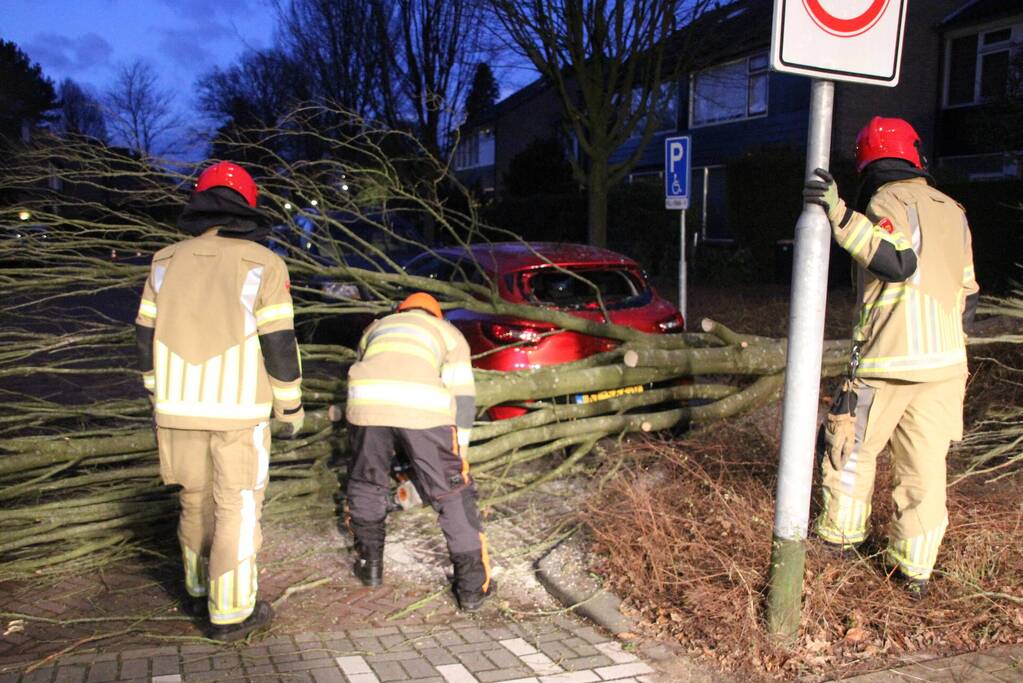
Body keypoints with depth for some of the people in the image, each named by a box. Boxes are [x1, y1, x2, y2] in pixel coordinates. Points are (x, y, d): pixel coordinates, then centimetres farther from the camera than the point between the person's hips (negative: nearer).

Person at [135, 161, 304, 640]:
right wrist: (291, 407, 2)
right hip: (239, 411, -4)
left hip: (178, 409, 4)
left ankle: (200, 591, 33)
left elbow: (146, 338, 8)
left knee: (196, 500, 19)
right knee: (237, 508, 5)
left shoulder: (167, 262, 6)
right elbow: (279, 345, -9)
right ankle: (230, 612, 11)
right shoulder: (263, 264, -7)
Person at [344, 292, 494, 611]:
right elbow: (462, 396, 20)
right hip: (423, 405, -2)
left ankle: (370, 563, 35)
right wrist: (460, 450, 28)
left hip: (368, 400, 2)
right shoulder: (449, 333, 29)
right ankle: (472, 585, 13)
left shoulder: (377, 328, 37)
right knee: (453, 492, 11)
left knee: (366, 481, 26)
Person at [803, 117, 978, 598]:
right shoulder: (952, 211, 16)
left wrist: (841, 217, -28)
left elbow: (898, 262, -26)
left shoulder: (888, 202, -7)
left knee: (852, 449, 12)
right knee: (925, 465, 9)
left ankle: (840, 536, 24)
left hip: (888, 360, -6)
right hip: (945, 363, 6)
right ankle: (916, 568, 13)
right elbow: (967, 296, 20)